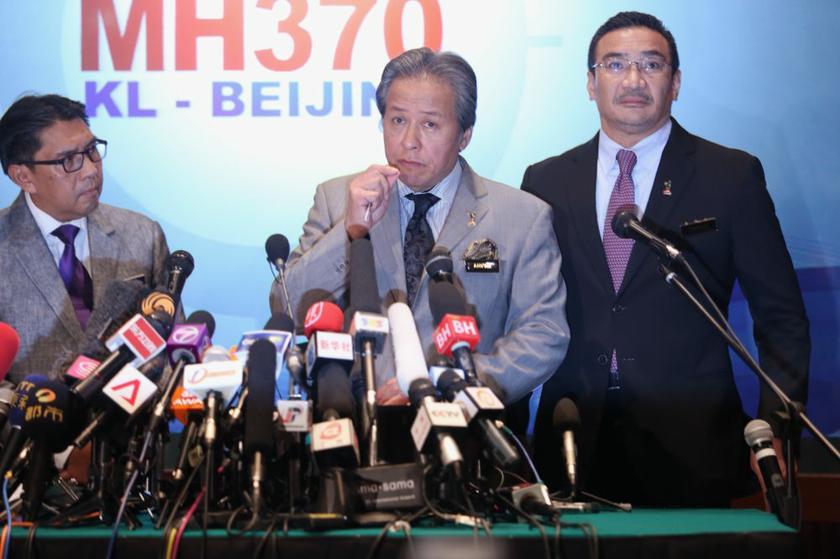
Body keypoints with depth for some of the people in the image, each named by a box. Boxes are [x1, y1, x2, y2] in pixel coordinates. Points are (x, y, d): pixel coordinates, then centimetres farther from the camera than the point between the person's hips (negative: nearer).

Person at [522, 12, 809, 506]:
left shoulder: (732, 177, 2)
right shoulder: (547, 182, 9)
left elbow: (781, 318, 2)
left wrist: (775, 432, -7)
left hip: (690, 452, -1)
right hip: (574, 449, 2)